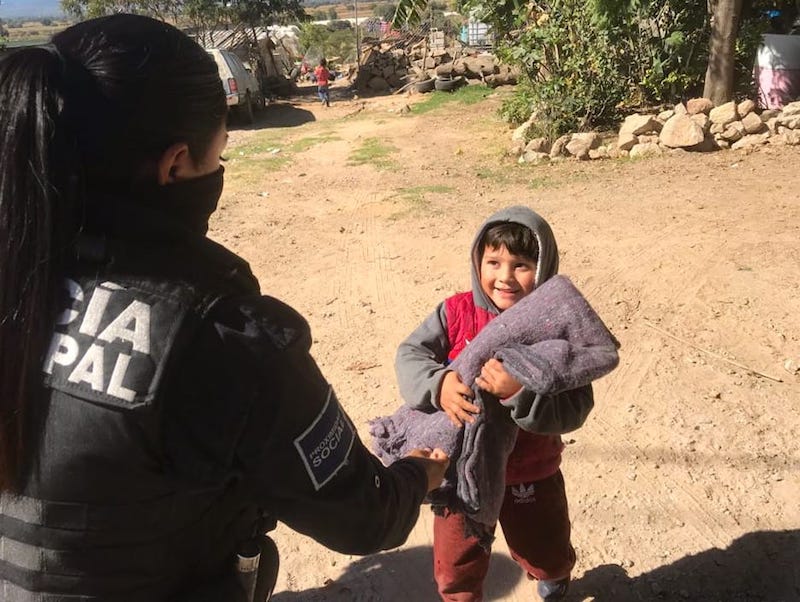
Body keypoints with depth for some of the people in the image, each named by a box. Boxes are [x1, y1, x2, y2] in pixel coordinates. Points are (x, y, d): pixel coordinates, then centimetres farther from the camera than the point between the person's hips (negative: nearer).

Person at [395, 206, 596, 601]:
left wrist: (520, 392, -43)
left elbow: (574, 410, -25)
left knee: (546, 558, 28)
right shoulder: (457, 312, -14)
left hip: (531, 474, 0)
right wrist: (438, 383, -34)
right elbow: (409, 355, -14)